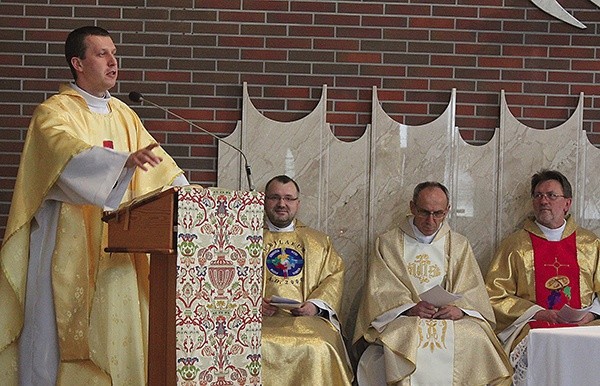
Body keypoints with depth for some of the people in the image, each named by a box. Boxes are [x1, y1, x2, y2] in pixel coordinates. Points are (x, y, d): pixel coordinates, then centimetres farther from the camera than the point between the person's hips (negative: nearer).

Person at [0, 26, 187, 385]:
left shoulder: (124, 115, 14)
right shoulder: (55, 112, -5)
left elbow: (160, 166, 11)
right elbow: (72, 156, -25)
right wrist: (126, 160, -40)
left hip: (116, 244, 6)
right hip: (67, 244, -5)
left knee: (114, 330, 4)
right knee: (58, 332, -3)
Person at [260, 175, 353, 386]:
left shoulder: (319, 241, 24)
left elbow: (335, 276, 14)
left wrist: (315, 303, -5)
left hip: (308, 318, 1)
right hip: (261, 316, -1)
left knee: (317, 349, -31)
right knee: (260, 346, -35)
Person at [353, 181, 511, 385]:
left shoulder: (460, 245, 17)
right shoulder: (387, 243, 12)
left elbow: (474, 292, 9)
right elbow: (379, 291, 1)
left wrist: (459, 309, -13)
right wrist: (409, 307, -17)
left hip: (450, 318, 2)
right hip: (400, 319, -2)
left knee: (476, 338, -29)